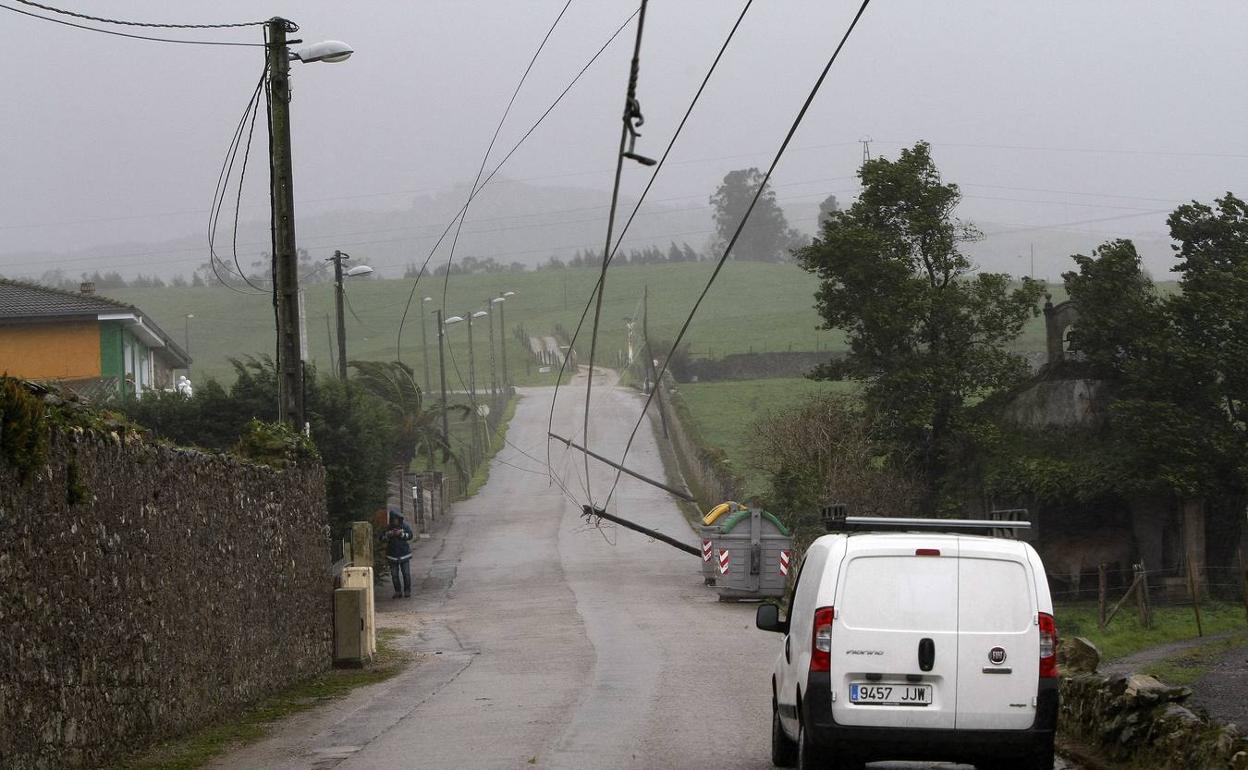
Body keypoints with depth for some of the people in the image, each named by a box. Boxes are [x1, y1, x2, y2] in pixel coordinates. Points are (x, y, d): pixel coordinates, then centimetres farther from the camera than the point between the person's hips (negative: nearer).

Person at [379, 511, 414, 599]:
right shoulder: (388, 528, 4)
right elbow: (382, 539, 1)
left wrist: (401, 534, -21)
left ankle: (407, 591, 6)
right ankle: (398, 592, 7)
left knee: (406, 574, -3)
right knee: (394, 574, 0)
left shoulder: (405, 526, 1)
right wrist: (388, 535, -18)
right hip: (392, 554, 2)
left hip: (404, 554, -1)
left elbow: (410, 535, -7)